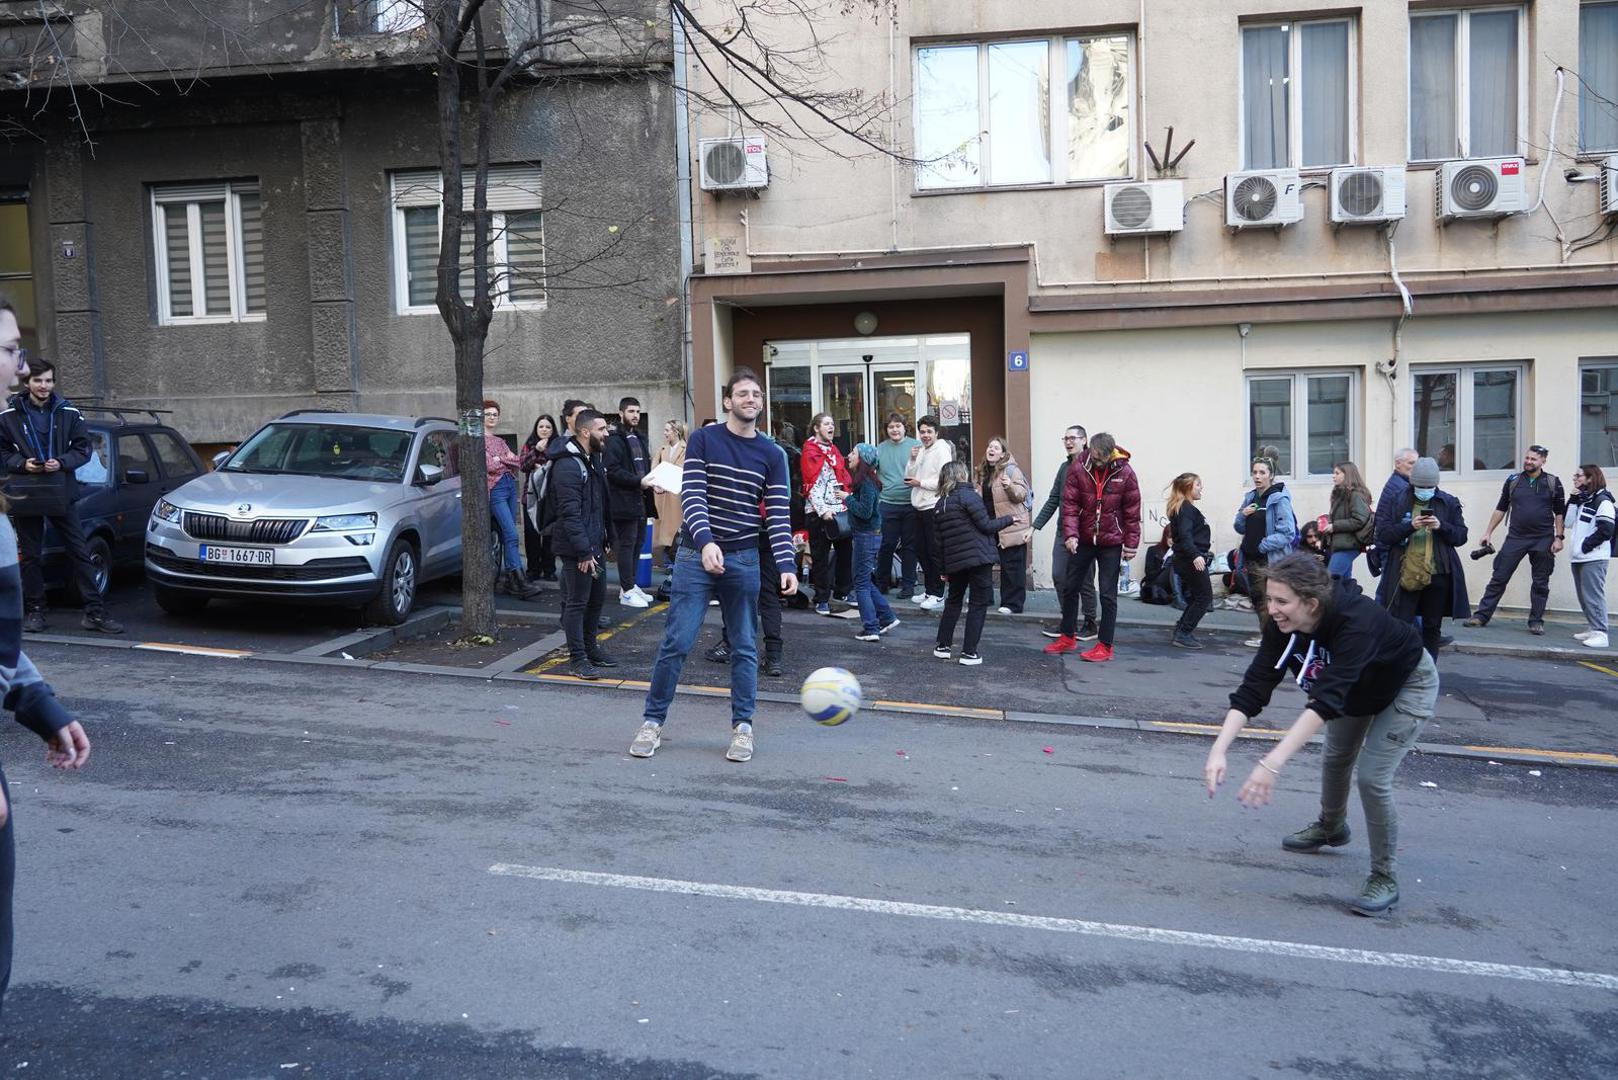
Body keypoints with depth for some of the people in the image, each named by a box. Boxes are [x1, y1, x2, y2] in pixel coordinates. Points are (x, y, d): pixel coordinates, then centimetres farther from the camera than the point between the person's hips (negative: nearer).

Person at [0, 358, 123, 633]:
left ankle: (95, 612, 0)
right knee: (31, 556, 9)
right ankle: (34, 611, 19)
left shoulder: (69, 413, 2)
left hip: (62, 492, 0)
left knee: (80, 552, -1)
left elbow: (83, 448, 4)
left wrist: (62, 463, -13)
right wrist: (22, 464, -13)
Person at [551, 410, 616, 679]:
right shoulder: (568, 465, -17)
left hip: (595, 545, 10)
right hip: (577, 548, -9)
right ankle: (577, 659, 6)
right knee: (577, 602, -2)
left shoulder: (594, 460, 15)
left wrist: (604, 540, 18)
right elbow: (570, 513, -22)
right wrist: (583, 552, -23)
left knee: (597, 599, 16)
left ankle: (590, 648, 30)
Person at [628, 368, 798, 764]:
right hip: (697, 554, -2)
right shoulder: (704, 439, -2)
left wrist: (785, 565, -13)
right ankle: (652, 721, 12)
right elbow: (692, 495, -11)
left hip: (744, 560, 2)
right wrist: (706, 541, -27)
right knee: (676, 642, -2)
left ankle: (742, 727, 17)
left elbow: (778, 515, 1)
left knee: (744, 647, 6)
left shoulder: (772, 455, 5)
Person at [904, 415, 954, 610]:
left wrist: (920, 483, -12)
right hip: (921, 508, 8)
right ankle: (928, 591, 24)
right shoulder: (921, 450, 15)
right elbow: (909, 477, 15)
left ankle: (937, 595, 1)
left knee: (934, 552, -4)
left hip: (934, 508, -8)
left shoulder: (941, 450, -10)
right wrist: (912, 460, 0)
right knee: (922, 550, 13)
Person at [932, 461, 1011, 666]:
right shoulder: (968, 496, -9)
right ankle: (969, 652, -1)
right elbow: (986, 525, -12)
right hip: (978, 557, -6)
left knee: (953, 601, 21)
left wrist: (943, 569, 18)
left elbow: (940, 540, 13)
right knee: (979, 603, 2)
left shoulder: (939, 505, 10)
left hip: (954, 562, 6)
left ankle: (942, 646, 23)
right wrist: (1008, 519, 3)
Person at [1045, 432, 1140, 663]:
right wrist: (1070, 534, -20)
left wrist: (1131, 544, -5)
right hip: (1083, 540, 3)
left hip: (1111, 542, -3)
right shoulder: (1078, 470, -8)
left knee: (1108, 594, 1)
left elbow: (1132, 511, -5)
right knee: (1071, 587, 12)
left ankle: (1105, 646, 11)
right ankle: (1068, 637, 28)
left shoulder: (1125, 473, -10)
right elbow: (1070, 504, -8)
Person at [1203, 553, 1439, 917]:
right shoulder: (1282, 625, -27)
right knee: (1336, 757, 21)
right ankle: (1332, 828, 50)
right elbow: (1252, 689, -30)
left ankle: (1385, 879, 3)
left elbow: (1325, 701, -53)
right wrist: (1218, 749, -43)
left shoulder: (1357, 621, -45)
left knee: (1373, 777, -15)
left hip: (1407, 684, -7)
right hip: (1358, 687, 7)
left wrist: (1274, 763, -62)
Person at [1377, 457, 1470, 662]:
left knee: (1432, 627, 11)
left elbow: (1461, 536, 5)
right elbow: (1384, 535, -3)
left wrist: (1441, 526, -14)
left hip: (1438, 576, 2)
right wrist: (1410, 526, -17)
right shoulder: (1399, 502, 2)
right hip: (1406, 575, -2)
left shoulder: (1449, 503, 6)